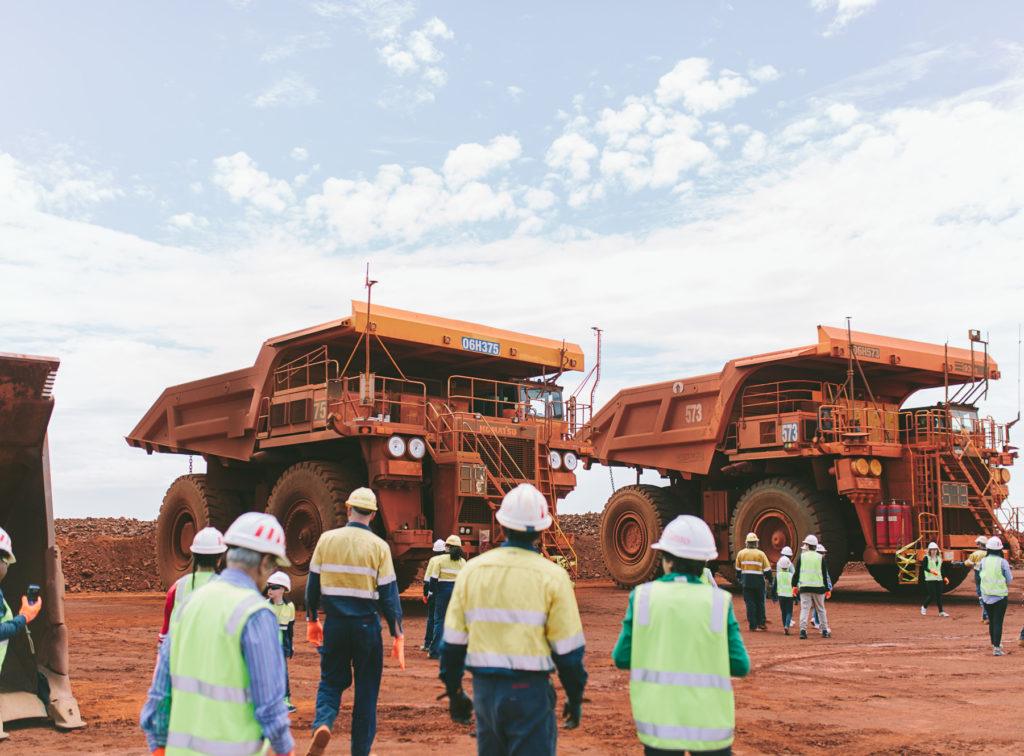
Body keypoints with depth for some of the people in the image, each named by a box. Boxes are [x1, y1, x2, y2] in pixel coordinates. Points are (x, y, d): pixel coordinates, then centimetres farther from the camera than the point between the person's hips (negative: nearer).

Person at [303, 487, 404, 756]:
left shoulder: (327, 540, 0)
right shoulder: (379, 546, -6)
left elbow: (313, 584, 6)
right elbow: (388, 594, -6)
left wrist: (312, 619, 19)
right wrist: (397, 635, 0)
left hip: (334, 624, 2)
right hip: (366, 625, -1)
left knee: (331, 681, 16)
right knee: (366, 689, 11)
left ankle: (322, 723, -12)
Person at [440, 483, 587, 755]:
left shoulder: (472, 570, 3)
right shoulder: (552, 576, -7)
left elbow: (453, 641, 6)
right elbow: (568, 648, -5)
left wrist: (454, 692, 16)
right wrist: (575, 697, 7)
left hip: (484, 689, 4)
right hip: (530, 691, -4)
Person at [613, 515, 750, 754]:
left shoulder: (643, 595, -4)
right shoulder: (718, 601, -5)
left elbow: (622, 658, -2)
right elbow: (740, 666, -4)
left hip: (658, 723, 0)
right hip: (709, 724, 0)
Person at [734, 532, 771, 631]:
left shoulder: (741, 553, 3)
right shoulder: (760, 554, -4)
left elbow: (738, 569, 13)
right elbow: (767, 569, -3)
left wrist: (740, 579, 26)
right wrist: (768, 578, 12)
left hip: (746, 582, 1)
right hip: (759, 582, -1)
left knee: (750, 603, 4)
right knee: (759, 603, 13)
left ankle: (753, 625, 3)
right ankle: (761, 622, 15)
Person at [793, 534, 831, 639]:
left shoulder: (801, 557, 3)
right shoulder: (820, 558, 4)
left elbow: (796, 572, 2)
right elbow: (825, 574, 6)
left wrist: (795, 586, 10)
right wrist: (828, 589, 11)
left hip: (804, 587, -1)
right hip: (818, 587, 1)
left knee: (804, 609, -3)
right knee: (821, 609, 13)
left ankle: (803, 630, -16)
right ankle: (824, 631, 16)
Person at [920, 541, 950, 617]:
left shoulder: (939, 558, 17)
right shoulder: (926, 558, -1)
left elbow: (941, 569, 20)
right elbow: (924, 567, -9)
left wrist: (945, 578, 12)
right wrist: (931, 571, -24)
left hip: (939, 579, 6)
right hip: (930, 579, -5)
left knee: (939, 595, 0)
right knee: (932, 594, -10)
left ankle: (941, 612, 0)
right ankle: (924, 607, 12)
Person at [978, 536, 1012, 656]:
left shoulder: (983, 561, -2)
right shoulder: (1003, 562, -12)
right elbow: (1009, 579, -4)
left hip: (986, 596, 4)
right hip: (1000, 596, -3)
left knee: (991, 621, 19)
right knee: (998, 622, -2)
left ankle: (994, 643, 33)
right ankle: (996, 648, -7)